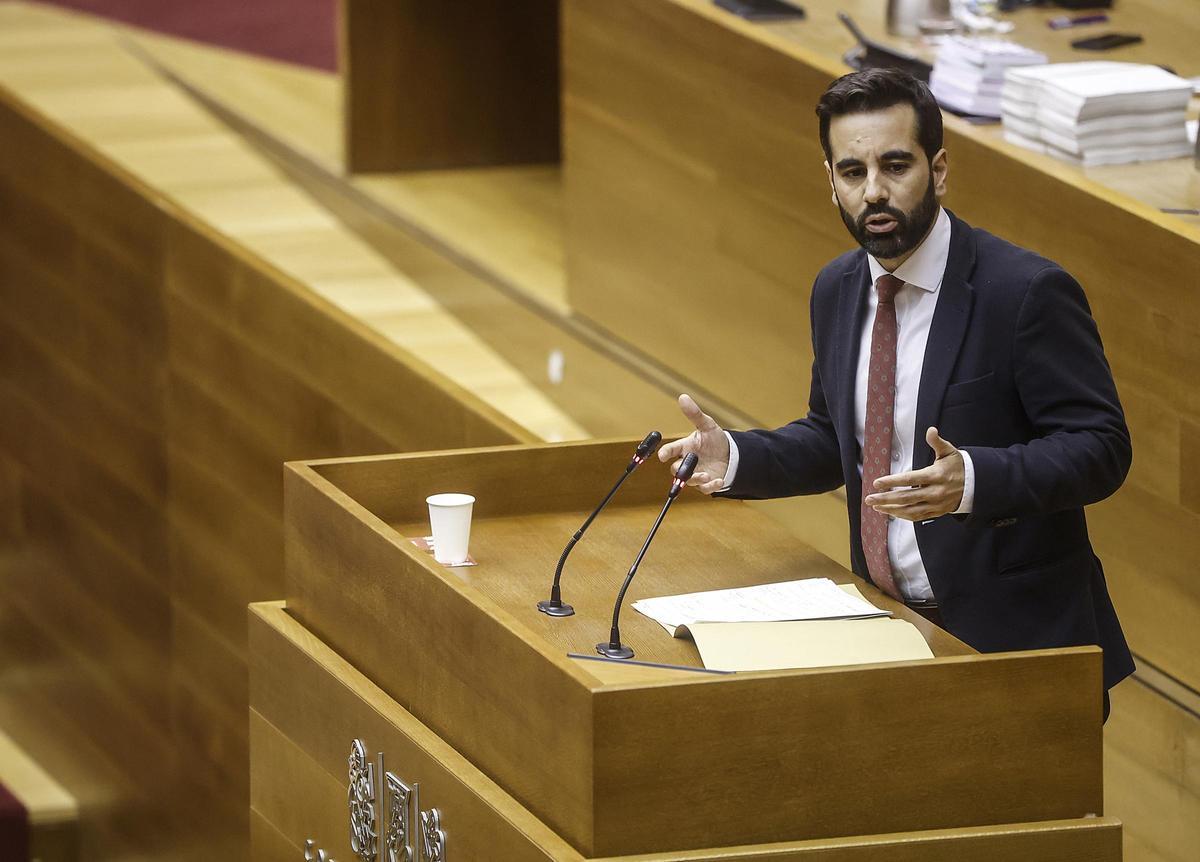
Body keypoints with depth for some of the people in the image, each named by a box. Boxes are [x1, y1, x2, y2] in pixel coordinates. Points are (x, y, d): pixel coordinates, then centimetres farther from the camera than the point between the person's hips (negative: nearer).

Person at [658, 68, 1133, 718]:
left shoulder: (1027, 292, -14)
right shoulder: (837, 291, 8)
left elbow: (1100, 447, -15)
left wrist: (973, 480, -31)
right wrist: (734, 458, 1)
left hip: (1012, 638, -6)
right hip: (883, 626, 6)